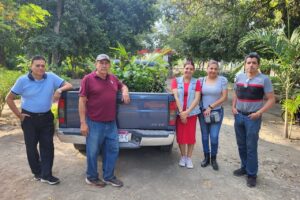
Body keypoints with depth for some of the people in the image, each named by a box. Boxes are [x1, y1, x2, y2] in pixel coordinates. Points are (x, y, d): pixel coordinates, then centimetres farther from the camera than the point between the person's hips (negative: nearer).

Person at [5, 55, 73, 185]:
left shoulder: (51, 77, -5)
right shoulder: (23, 80, -8)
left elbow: (68, 85, -2)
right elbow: (9, 99, -1)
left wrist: (60, 89, -24)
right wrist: (19, 115, -4)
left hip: (46, 117, 1)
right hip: (29, 119, -1)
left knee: (47, 146, 3)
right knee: (31, 147, 11)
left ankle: (46, 175, 14)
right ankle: (37, 172, 30)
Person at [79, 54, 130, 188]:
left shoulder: (113, 78, 9)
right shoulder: (88, 79, -8)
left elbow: (122, 86, 29)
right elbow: (82, 102, -8)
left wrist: (125, 91, 4)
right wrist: (83, 122, -11)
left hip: (111, 123, 6)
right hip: (94, 123, -6)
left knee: (113, 150, 13)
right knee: (93, 152, 8)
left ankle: (108, 177, 30)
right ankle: (91, 177, 29)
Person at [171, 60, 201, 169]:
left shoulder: (196, 82, 1)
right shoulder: (176, 81, 1)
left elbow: (197, 99, -7)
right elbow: (176, 97, -7)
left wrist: (187, 112, -16)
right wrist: (181, 112, -15)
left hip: (192, 113, 0)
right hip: (179, 113, 0)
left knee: (191, 136, 6)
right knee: (180, 135, 7)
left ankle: (189, 158, 23)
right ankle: (183, 156, 27)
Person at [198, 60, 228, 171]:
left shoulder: (223, 80, -5)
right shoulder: (201, 80, 1)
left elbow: (224, 97, -8)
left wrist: (210, 107, -13)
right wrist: (201, 109, -3)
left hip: (217, 112, -2)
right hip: (203, 112, 2)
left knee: (214, 137, -4)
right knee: (205, 136, 10)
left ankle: (213, 159, 18)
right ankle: (206, 157, 27)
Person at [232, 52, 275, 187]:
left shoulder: (264, 79, -9)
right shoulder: (239, 77, 5)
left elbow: (271, 99, -7)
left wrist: (259, 113, -15)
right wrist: (233, 107, 5)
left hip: (253, 118, -5)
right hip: (238, 116, 5)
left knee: (251, 147, 1)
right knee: (241, 145, 15)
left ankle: (252, 174, 16)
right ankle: (244, 167, 33)